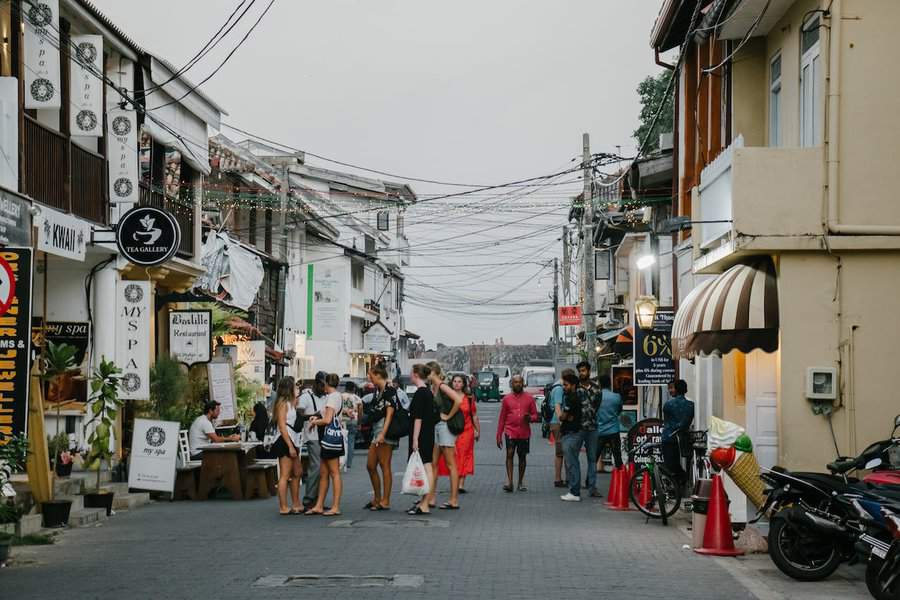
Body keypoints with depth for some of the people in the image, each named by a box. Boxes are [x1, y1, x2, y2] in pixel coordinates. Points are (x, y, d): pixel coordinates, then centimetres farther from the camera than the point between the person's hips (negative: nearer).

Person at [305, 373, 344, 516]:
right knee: (323, 473, 11)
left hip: (331, 436, -10)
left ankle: (336, 507, -6)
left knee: (334, 473, -7)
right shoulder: (338, 396, 16)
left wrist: (314, 422, -2)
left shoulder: (332, 397, -12)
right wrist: (317, 418, 16)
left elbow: (327, 420, -18)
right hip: (328, 438, 10)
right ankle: (319, 506, 14)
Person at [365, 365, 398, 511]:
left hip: (385, 430, -10)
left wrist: (383, 433, -23)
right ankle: (377, 498, 20)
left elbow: (389, 414, -17)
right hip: (376, 430, 10)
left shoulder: (389, 391, -11)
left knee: (385, 466, -6)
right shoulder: (378, 391, 16)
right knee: (370, 466, 11)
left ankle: (385, 501, -2)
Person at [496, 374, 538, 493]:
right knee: (509, 454, -14)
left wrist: (530, 418, -16)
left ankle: (521, 482, 18)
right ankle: (509, 482, -16)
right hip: (510, 432, -1)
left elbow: (535, 416, 8)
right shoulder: (507, 398, 6)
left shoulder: (529, 398, 5)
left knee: (522, 456, 8)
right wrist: (499, 436, 6)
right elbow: (502, 418, 9)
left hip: (524, 433, 1)